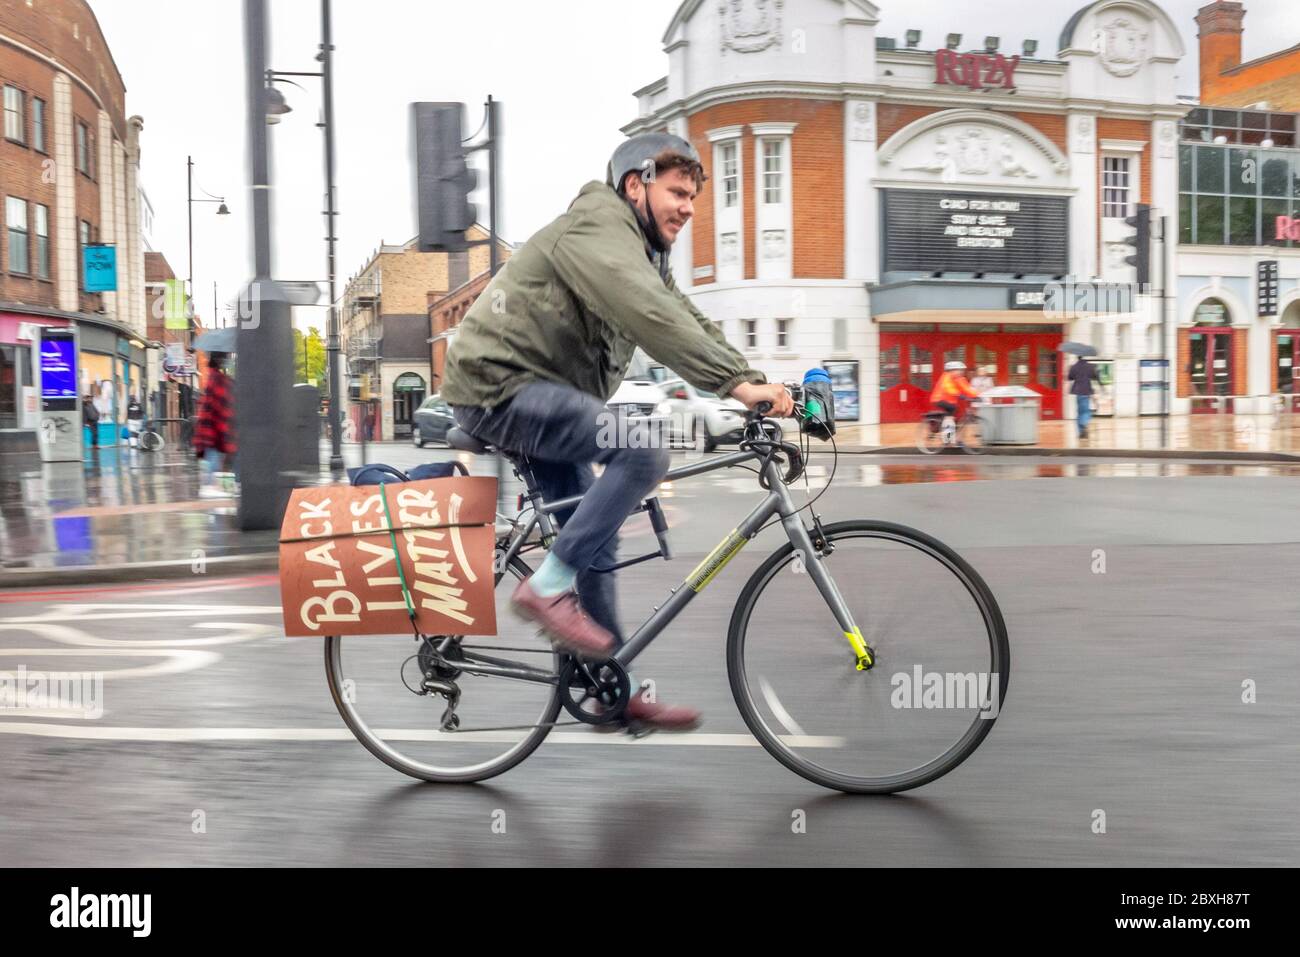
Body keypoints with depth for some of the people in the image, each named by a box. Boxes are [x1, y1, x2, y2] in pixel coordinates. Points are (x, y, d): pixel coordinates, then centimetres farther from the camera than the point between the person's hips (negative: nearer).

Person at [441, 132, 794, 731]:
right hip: (498, 388, -10)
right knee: (643, 450, -26)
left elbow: (692, 324, 8)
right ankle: (548, 587, -17)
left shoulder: (644, 254, 17)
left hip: (541, 397, 10)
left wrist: (758, 384, -7)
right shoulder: (597, 226, -15)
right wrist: (737, 383, -37)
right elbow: (651, 317, -31)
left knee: (596, 541, 10)